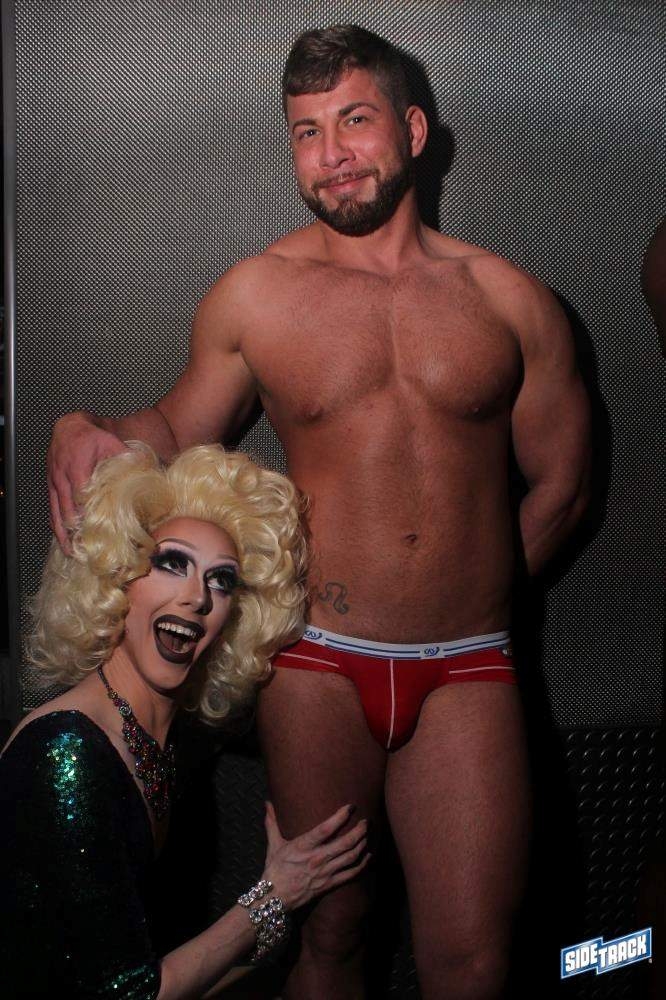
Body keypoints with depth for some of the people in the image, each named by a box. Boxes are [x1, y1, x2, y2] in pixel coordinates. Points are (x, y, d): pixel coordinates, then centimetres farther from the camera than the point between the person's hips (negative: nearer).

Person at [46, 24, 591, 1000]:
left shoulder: (509, 299, 5)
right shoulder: (252, 295, 4)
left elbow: (562, 486, 12)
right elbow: (177, 431, 16)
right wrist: (88, 430, -6)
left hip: (467, 672, 1)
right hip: (318, 666, 0)